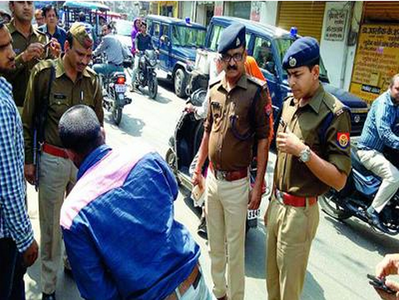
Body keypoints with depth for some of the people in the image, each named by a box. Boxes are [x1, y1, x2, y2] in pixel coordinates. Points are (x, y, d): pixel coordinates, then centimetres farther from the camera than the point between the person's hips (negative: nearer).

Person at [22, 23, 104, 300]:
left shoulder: (93, 80, 0)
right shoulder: (43, 73, -8)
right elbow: (28, 120, -1)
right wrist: (28, 160, 0)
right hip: (52, 160, -2)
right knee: (51, 224, 8)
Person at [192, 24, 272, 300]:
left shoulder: (257, 90, -12)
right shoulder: (215, 88, 5)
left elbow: (263, 139, -11)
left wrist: (258, 186, -13)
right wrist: (198, 168, 15)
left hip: (237, 183, -6)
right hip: (212, 178, 6)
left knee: (235, 249, 7)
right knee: (214, 244, 19)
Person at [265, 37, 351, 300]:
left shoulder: (334, 113, -17)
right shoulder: (289, 104, 7)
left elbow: (340, 180, -18)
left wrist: (303, 151, -28)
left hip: (300, 212, -7)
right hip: (278, 205, 7)